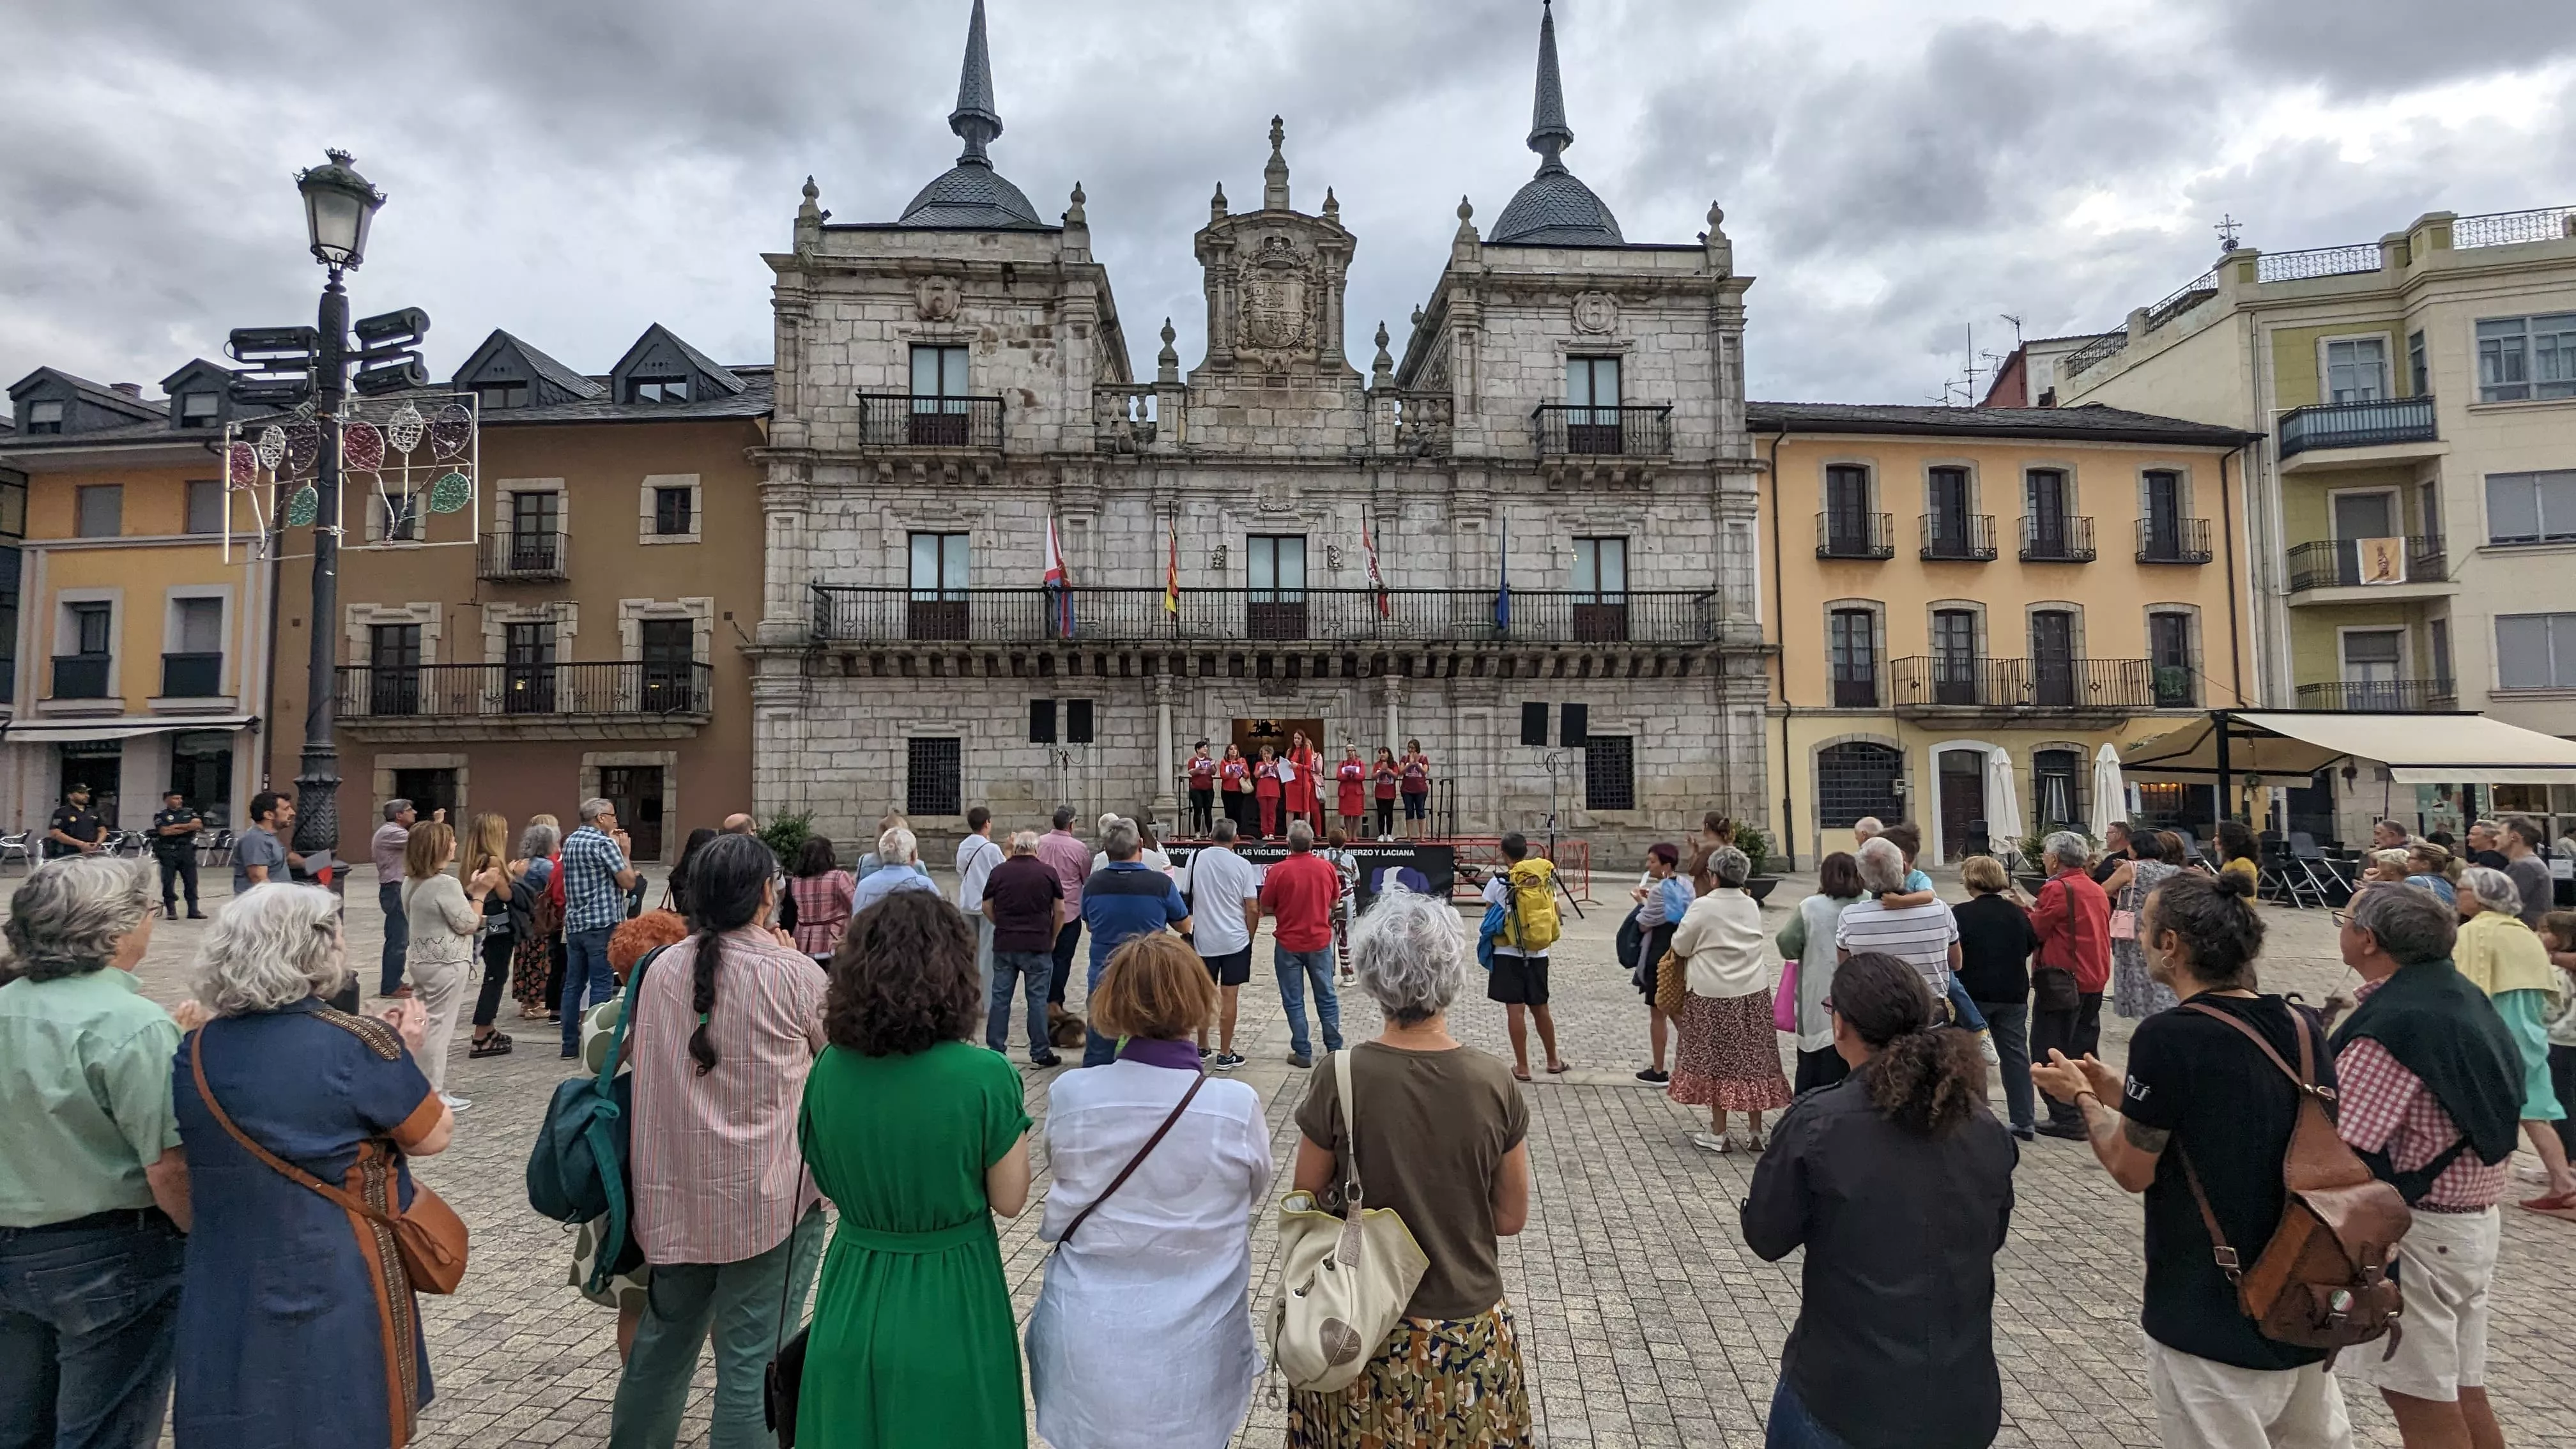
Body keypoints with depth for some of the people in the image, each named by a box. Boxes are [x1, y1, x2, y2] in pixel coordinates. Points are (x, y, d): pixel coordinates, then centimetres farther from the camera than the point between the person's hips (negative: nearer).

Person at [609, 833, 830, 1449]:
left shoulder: (662, 969, -1)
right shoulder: (797, 975, -16)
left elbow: (637, 1058, 11)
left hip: (674, 1190, 6)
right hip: (767, 1196, -6)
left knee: (665, 1333, 25)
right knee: (751, 1356, 7)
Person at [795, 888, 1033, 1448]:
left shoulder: (829, 1068, -10)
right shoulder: (985, 1076, -23)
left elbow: (826, 1180, 4)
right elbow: (1009, 1200, -12)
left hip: (853, 1300, 4)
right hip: (950, 1306, -3)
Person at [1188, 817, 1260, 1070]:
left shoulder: (1196, 858, -3)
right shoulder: (1242, 865, -10)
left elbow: (1187, 896, 7)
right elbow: (1253, 909, -9)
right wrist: (1250, 935, 7)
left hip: (1203, 938, 3)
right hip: (1235, 939, -2)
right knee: (1229, 996, 4)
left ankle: (1202, 1048, 27)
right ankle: (1225, 1055, 11)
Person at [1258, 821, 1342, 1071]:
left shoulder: (1278, 871, -16)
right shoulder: (1327, 869, -7)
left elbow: (1266, 908, -7)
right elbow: (1333, 903, 7)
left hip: (1288, 944, -2)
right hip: (1320, 942, 3)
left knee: (1294, 1001, 8)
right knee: (1327, 997, 15)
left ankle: (1303, 1053, 12)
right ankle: (1334, 1049, 22)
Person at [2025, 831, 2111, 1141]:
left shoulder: (2056, 889, -16)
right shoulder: (2097, 890, 10)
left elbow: (2034, 932, -15)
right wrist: (2037, 912, 14)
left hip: (2062, 982, -8)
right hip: (2094, 981, 8)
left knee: (2050, 1052, -1)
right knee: (2084, 1050, 16)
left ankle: (2066, 1118, -2)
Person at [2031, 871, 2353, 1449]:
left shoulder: (2168, 1036, -24)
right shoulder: (2301, 1025, -2)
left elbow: (2132, 1170, -14)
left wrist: (2082, 1097, 1)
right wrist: (2127, 1095, 12)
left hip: (2212, 1315, -7)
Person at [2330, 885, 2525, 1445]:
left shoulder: (2390, 1022, -24)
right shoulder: (2459, 992, 4)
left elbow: (2340, 1146, -28)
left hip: (2417, 1229, -9)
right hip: (2473, 1215, 9)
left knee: (2420, 1399, 4)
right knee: (2462, 1392, 20)